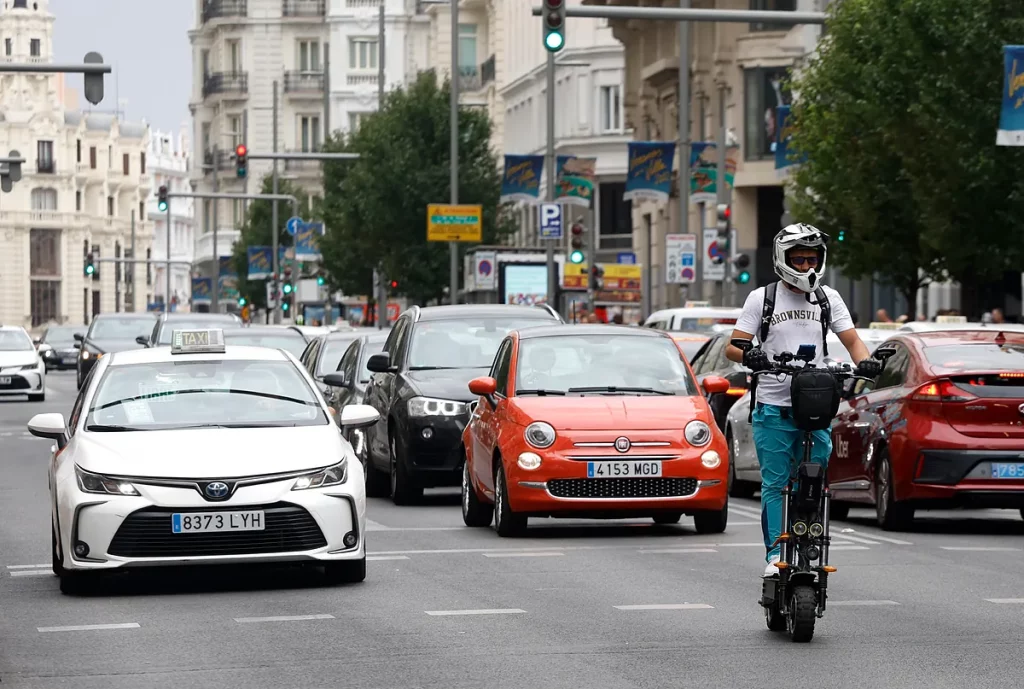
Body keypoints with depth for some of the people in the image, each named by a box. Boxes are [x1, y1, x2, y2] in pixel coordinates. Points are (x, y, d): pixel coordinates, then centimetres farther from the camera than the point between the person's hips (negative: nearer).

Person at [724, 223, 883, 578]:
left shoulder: (828, 298, 12)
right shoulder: (762, 298, 4)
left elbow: (851, 339, 9)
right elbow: (733, 346, 0)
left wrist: (864, 361, -13)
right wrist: (749, 356, -23)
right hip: (773, 407, -2)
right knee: (775, 484, -2)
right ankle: (775, 554, 0)